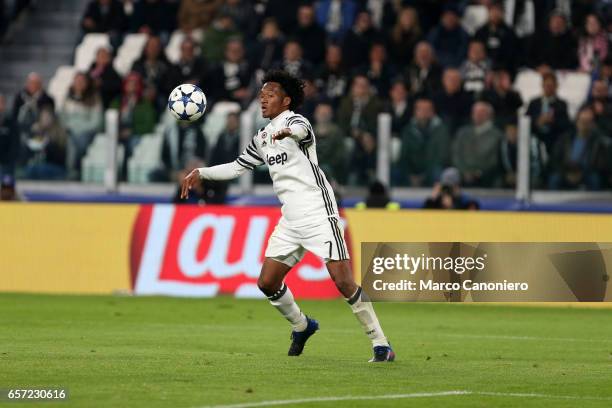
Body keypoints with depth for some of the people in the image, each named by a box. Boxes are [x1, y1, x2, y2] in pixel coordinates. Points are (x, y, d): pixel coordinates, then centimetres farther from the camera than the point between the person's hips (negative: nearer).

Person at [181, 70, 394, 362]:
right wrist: (201, 173, 15)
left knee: (343, 281, -15)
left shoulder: (294, 120, -8)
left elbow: (301, 129, -34)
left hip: (318, 213, -8)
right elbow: (237, 167, 28)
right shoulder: (263, 137, 17)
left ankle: (381, 345, -9)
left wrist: (288, 132, -58)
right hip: (290, 219, 8)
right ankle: (302, 327, 29)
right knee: (267, 282, 4)